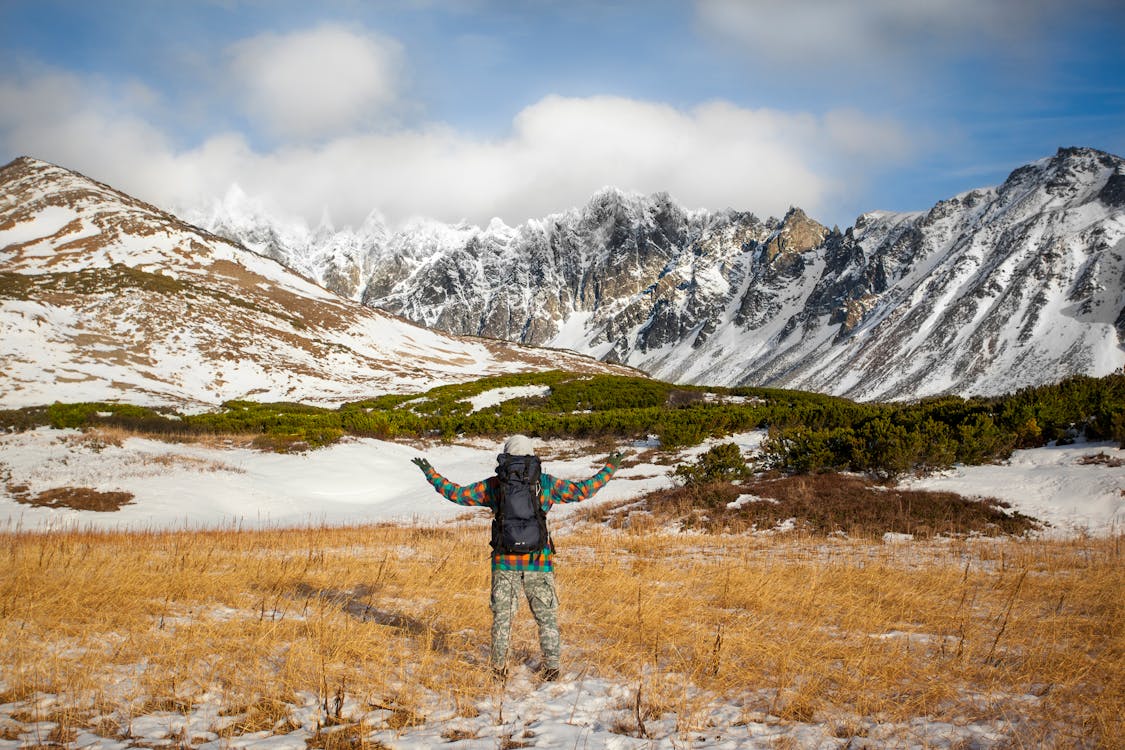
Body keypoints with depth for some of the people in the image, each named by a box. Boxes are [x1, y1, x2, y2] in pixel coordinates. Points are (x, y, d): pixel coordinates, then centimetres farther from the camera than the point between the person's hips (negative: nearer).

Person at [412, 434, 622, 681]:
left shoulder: (493, 485, 1)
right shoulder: (546, 483, 0)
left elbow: (457, 494, 7)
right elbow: (582, 491, 4)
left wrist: (431, 474, 19)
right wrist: (610, 469, 15)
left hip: (505, 561, 1)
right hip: (539, 562, 0)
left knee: (502, 614, 12)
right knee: (547, 614, 10)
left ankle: (499, 666, 15)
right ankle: (551, 665, 10)